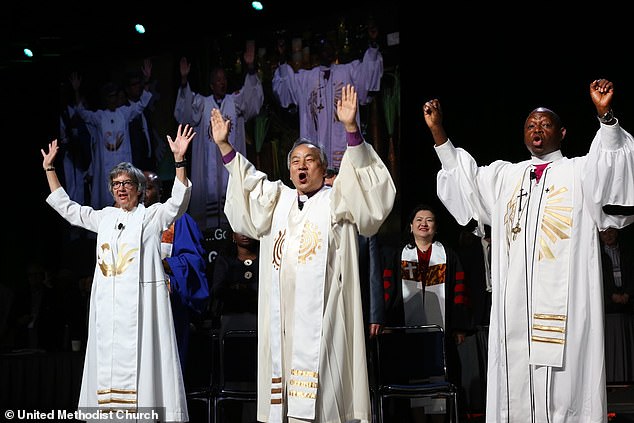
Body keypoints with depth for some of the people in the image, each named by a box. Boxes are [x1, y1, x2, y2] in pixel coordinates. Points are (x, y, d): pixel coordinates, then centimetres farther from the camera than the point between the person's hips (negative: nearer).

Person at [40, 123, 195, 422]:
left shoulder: (152, 216, 4)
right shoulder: (105, 217, 18)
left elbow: (178, 202, -13)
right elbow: (66, 208, 26)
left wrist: (179, 160, -24)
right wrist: (49, 169, 24)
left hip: (140, 303, -5)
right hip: (108, 305, 5)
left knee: (139, 361, -9)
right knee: (108, 362, 3)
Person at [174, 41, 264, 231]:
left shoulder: (236, 101, 12)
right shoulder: (201, 103, 11)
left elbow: (252, 95, -7)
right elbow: (185, 112, -6)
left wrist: (250, 68, -24)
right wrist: (184, 80, -20)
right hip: (208, 162, 0)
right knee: (209, 192, -4)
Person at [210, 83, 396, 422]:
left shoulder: (337, 201, 7)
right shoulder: (277, 200, 22)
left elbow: (361, 182, -8)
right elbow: (248, 182, 26)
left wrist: (351, 129, -21)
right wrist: (223, 145, 14)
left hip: (322, 315, -5)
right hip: (282, 315, 5)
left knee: (322, 391, -10)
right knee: (285, 387, 2)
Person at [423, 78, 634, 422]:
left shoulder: (579, 172, 8)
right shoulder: (506, 176, 22)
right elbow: (463, 177, 23)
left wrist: (605, 115, -28)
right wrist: (437, 130, 12)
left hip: (563, 300, -4)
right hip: (513, 301, 4)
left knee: (563, 378, -8)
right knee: (515, 382, 2)